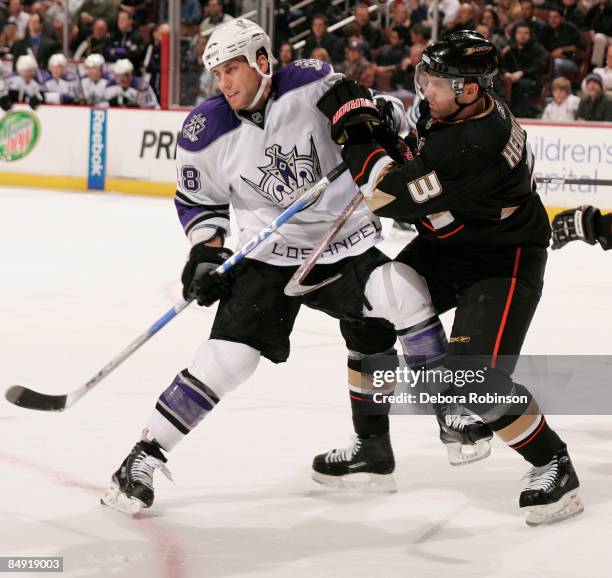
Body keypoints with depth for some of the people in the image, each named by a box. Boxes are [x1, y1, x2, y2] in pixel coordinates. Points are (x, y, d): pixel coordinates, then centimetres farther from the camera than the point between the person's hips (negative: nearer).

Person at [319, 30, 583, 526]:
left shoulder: (476, 146, -36)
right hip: (444, 242, 9)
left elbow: (394, 198, -31)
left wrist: (352, 131, -22)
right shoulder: (446, 107, -9)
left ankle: (554, 466, 2)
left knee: (476, 379, -19)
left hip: (502, 260, -9)